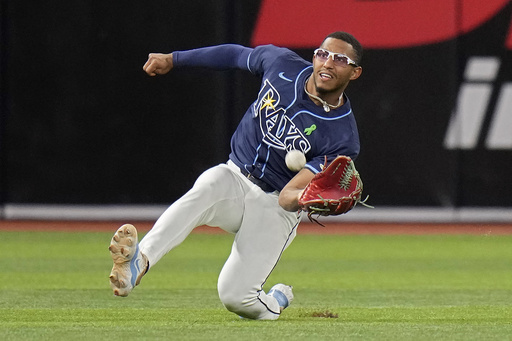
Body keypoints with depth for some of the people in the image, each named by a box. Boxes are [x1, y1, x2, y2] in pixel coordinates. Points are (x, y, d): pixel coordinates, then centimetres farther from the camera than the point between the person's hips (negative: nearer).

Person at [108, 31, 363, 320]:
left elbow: (287, 197, -23)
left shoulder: (343, 138, -18)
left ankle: (275, 302, 18)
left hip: (275, 210, -3)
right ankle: (139, 261, -53)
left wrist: (302, 196, -47)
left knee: (234, 296, -19)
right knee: (206, 189, -34)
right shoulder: (281, 63, -7)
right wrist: (173, 60, 21)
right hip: (235, 177, 3)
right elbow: (235, 55, 14)